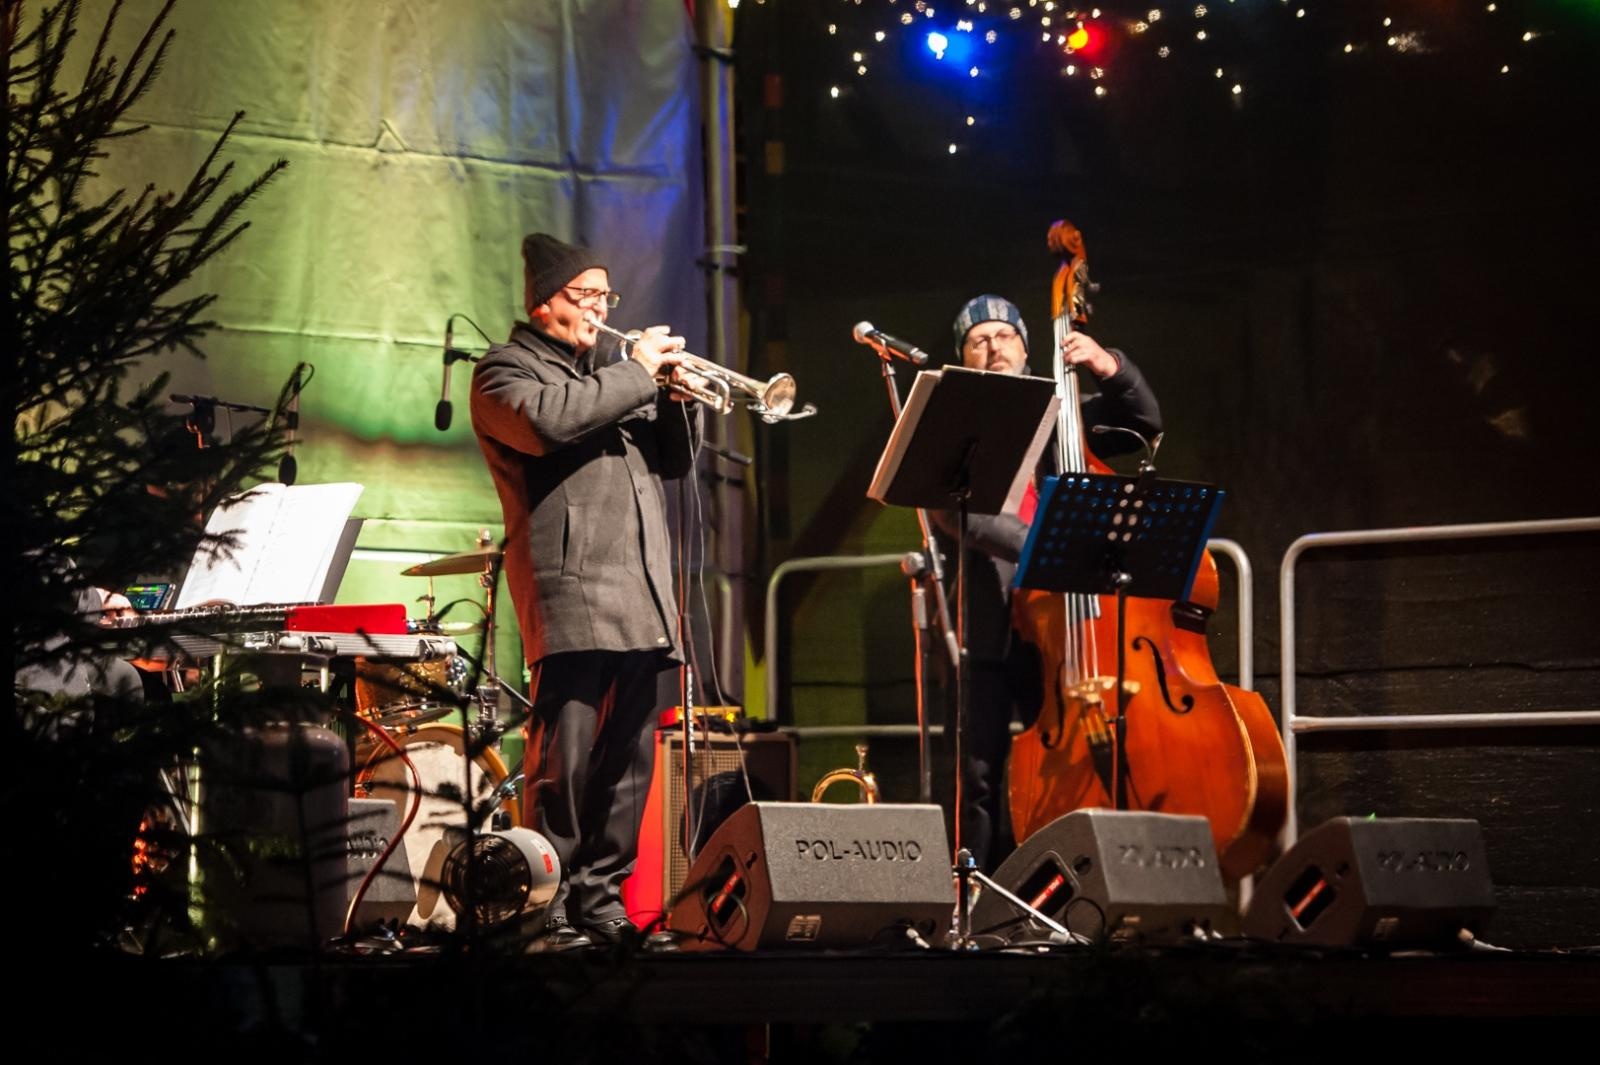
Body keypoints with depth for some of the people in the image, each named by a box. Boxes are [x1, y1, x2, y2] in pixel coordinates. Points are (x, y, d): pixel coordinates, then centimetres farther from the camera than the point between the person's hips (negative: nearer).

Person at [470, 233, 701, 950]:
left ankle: (602, 905, 10)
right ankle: (548, 915, -10)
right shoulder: (507, 370, 5)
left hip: (639, 602, 8)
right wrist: (637, 374, -10)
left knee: (628, 762, 5)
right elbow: (545, 420, -18)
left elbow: (675, 461, 25)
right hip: (571, 594, -7)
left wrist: (678, 394, 7)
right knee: (564, 760, -12)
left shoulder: (609, 377, 28)